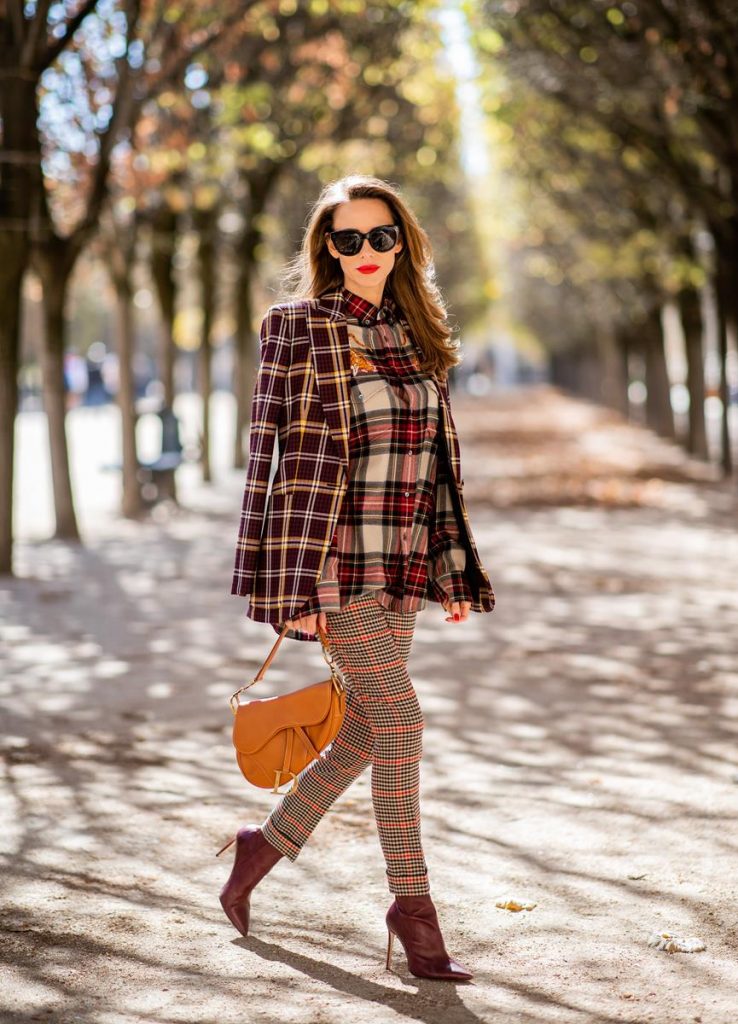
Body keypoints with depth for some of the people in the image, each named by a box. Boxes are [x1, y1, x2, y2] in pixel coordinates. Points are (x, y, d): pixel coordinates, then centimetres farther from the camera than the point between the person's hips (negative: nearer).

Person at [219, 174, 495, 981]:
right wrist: (291, 585, -13)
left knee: (367, 728, 10)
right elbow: (270, 454, -7)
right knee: (399, 719, -8)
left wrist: (454, 569, 13)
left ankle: (266, 842, 31)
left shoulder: (416, 334, 13)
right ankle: (411, 902, 5)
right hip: (334, 556, -6)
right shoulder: (297, 327, -4)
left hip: (402, 563, 6)